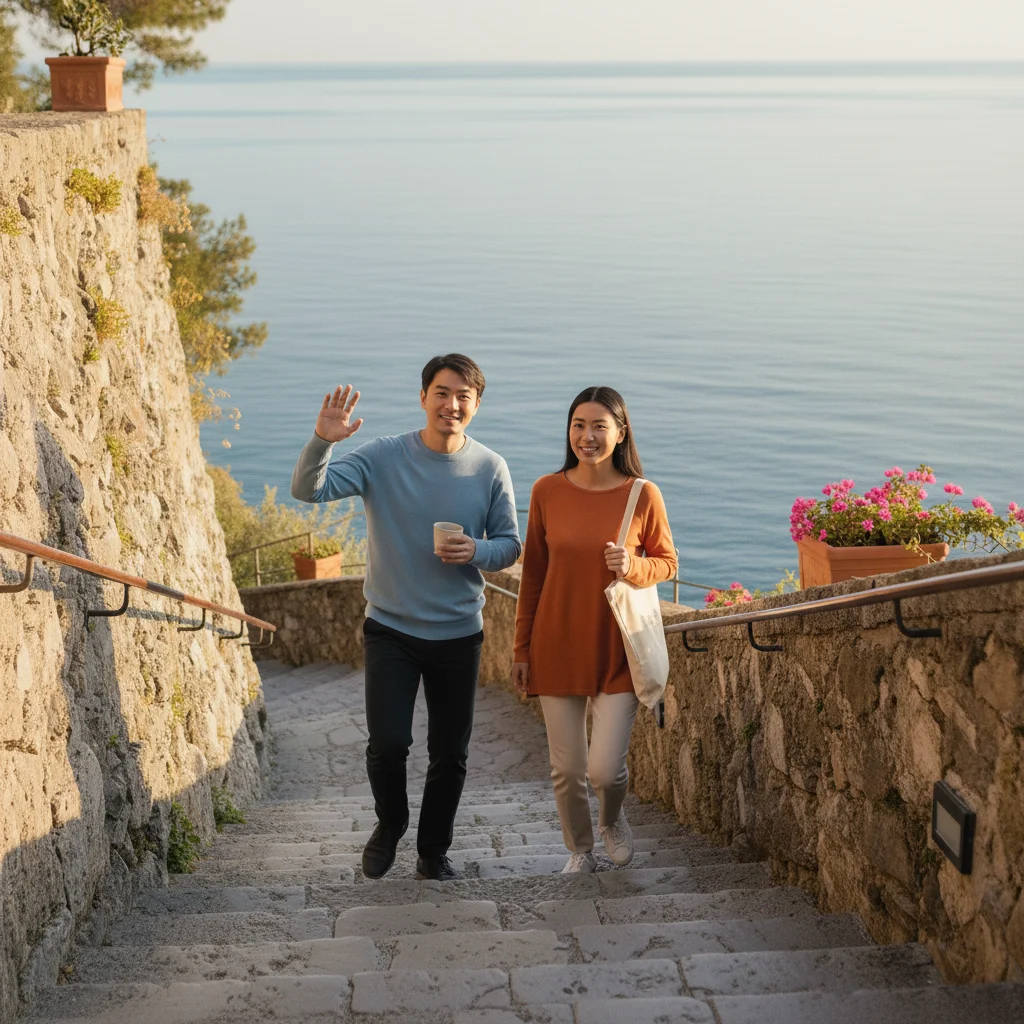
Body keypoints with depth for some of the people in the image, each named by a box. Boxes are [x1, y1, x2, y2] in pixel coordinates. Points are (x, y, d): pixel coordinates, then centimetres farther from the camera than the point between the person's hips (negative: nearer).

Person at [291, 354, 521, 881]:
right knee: (388, 743, -10)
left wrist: (476, 551, -17)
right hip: (390, 628, -2)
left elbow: (510, 544, 5)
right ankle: (390, 824, 22)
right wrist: (322, 440, -37)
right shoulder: (383, 457, -9)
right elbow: (307, 489, -18)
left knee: (450, 754, 10)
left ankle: (433, 849, 31)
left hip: (459, 634, 2)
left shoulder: (490, 469, -3)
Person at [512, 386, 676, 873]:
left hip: (616, 648, -1)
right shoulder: (547, 491, -2)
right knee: (567, 768, 7)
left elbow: (667, 562, 6)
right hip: (557, 646, 2)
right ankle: (580, 850, 33)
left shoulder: (642, 495, -6)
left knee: (606, 769, -6)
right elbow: (533, 574, 6)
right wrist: (522, 650, 7)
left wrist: (633, 567, -18)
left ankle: (612, 819, 29)